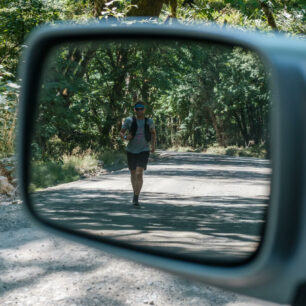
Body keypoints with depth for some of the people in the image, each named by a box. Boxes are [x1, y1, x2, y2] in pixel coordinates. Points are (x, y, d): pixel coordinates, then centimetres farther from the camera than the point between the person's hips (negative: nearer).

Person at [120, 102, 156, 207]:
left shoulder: (149, 121, 0)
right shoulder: (129, 120, -4)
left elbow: (153, 133, 17)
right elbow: (121, 132, 2)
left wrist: (153, 145, 4)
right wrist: (125, 137, -21)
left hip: (144, 151, -1)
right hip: (131, 150, 1)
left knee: (139, 173, -16)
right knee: (133, 174, 14)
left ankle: (136, 199, -16)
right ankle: (135, 193, 36)